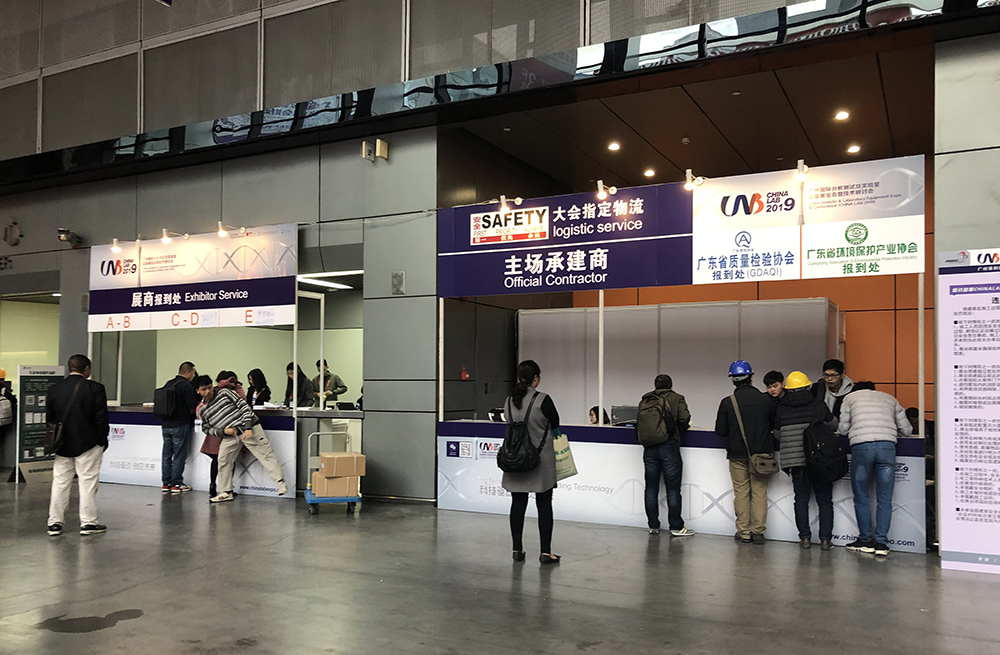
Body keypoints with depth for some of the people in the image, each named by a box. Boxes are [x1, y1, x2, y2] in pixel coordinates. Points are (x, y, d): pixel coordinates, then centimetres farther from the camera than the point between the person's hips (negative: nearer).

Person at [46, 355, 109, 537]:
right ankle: (88, 523, 7)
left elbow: (49, 419, 10)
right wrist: (102, 440, 1)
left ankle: (54, 523, 15)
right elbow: (101, 418, -10)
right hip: (88, 445, -4)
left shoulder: (54, 389, 3)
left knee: (60, 483, 11)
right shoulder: (95, 388, -11)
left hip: (62, 445, 4)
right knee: (88, 483, 3)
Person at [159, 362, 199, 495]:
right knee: (179, 456, 0)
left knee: (166, 455, 10)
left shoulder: (168, 384, 11)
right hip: (180, 425, -7)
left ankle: (166, 484, 14)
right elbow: (193, 407, -16)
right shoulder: (186, 386, -12)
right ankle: (176, 484, 2)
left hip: (166, 425, 7)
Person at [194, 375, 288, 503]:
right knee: (223, 461, 0)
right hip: (229, 436, 5)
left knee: (265, 453, -8)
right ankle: (226, 492, 13)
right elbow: (206, 428, 13)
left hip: (249, 428, -5)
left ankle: (281, 482, -7)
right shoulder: (202, 410, 8)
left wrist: (248, 428, -15)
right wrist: (223, 431, -8)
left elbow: (244, 406, -7)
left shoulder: (224, 393, -4)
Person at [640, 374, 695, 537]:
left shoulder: (646, 399, 8)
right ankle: (676, 527, 7)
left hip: (649, 448, 3)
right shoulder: (677, 399, 3)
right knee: (673, 488, 3)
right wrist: (681, 429, 8)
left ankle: (653, 525, 15)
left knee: (651, 488, 9)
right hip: (669, 446, -3)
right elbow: (684, 418, -11)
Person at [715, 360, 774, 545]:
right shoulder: (766, 400, -5)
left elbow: (720, 431, -4)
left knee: (741, 493, 8)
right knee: (760, 492, 8)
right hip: (761, 453, 1)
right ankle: (758, 532, 10)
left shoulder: (727, 402, -8)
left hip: (737, 455, -1)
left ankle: (744, 532, 12)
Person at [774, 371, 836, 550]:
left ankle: (805, 537, 10)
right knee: (824, 499, 9)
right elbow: (833, 425, 11)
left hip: (795, 460, 1)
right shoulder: (818, 404, -2)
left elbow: (777, 435, 8)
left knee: (801, 499, 11)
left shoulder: (780, 409, 0)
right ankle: (825, 538, 6)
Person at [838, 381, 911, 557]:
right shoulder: (890, 399, 26)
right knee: (884, 499, 7)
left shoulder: (851, 397, 21)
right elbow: (906, 430, 21)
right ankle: (881, 542, 5)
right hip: (887, 446, 2)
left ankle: (866, 540, 13)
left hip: (861, 445, -2)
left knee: (861, 497, 9)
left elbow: (843, 428, 14)